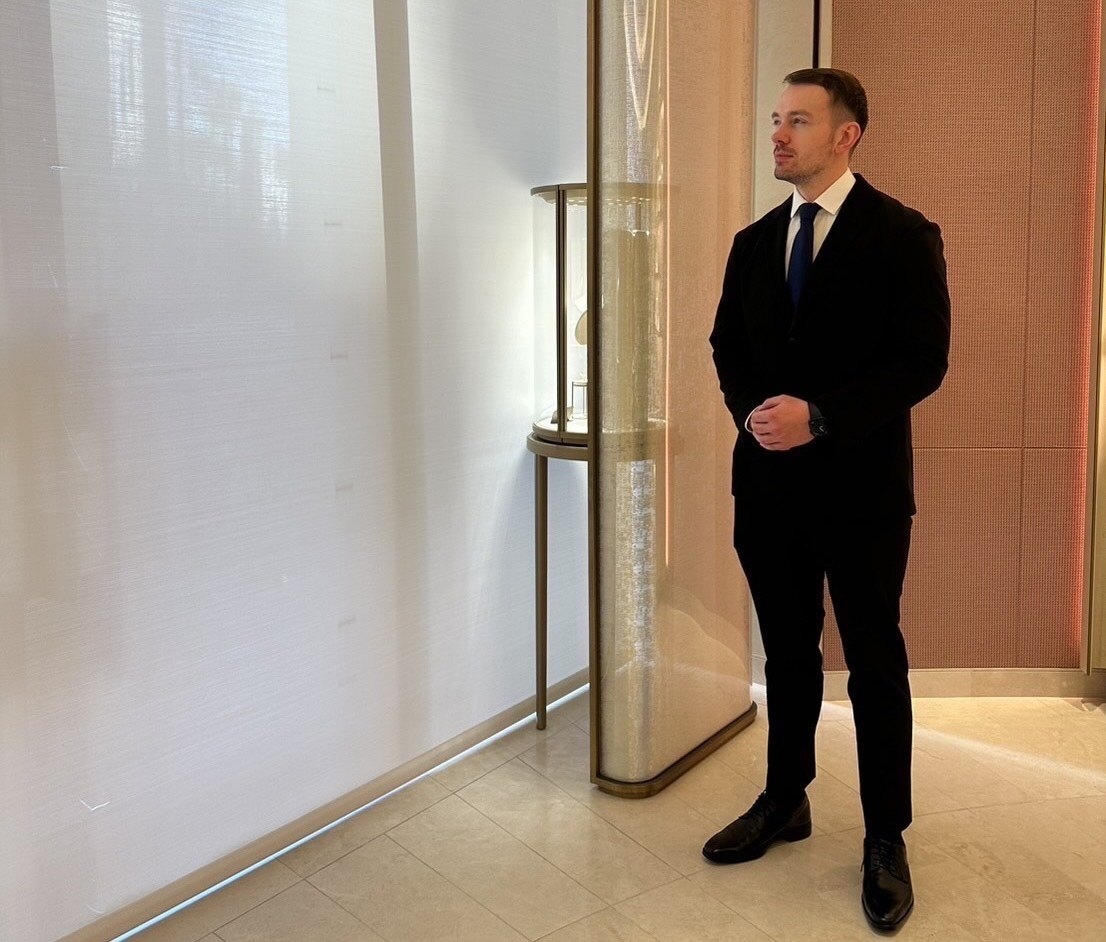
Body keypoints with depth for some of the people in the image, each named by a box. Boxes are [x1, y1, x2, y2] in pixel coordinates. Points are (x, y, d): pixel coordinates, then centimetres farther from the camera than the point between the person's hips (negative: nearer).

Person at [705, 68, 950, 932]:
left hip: (861, 483, -5)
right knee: (787, 652, 16)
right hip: (768, 481, 5)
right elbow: (728, 345, 14)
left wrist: (819, 417, -20)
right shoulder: (754, 242, 11)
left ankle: (886, 839, 21)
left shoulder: (903, 235, -6)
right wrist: (752, 410, -5)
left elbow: (923, 360, -12)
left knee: (875, 661, 6)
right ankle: (785, 802, 32)